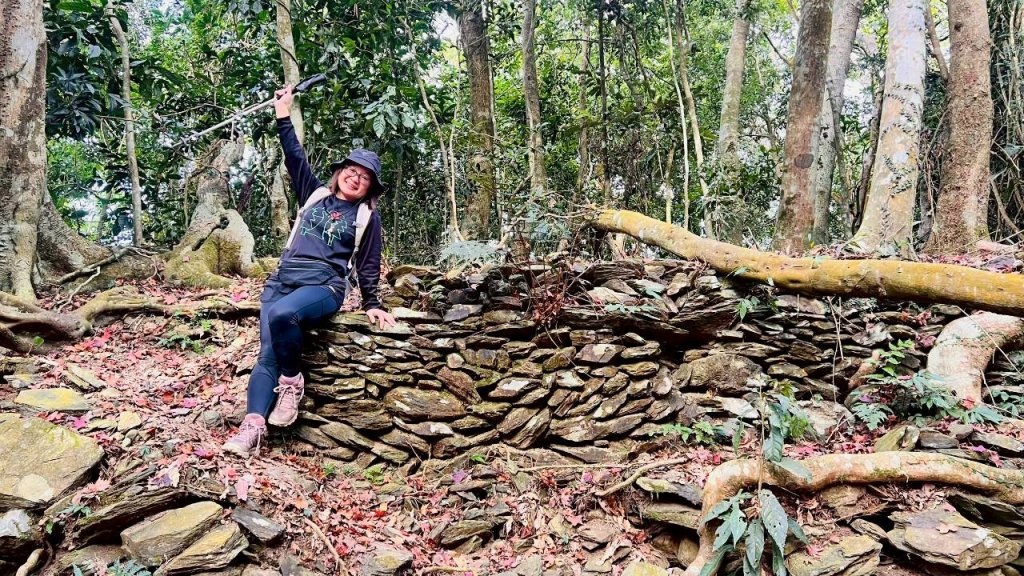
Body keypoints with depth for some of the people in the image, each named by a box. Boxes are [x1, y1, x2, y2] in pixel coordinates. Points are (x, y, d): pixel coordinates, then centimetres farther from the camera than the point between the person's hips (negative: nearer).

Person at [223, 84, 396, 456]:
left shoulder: (367, 217, 9)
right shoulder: (315, 194, 18)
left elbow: (368, 266, 9)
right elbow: (295, 158, 17)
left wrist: (372, 305, 5)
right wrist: (284, 117, 12)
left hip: (324, 286, -4)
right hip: (282, 280, 4)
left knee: (282, 314, -36)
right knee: (267, 354, -12)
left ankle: (291, 382, -15)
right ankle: (253, 427, -20)